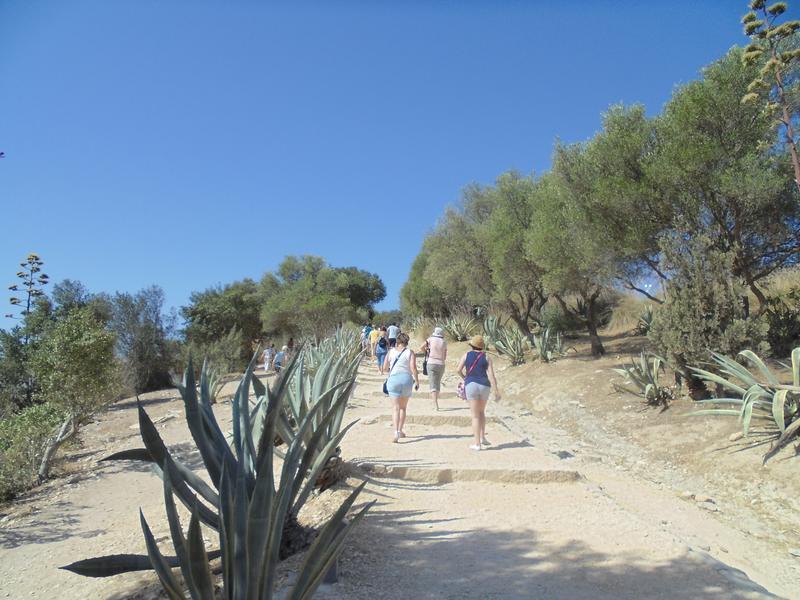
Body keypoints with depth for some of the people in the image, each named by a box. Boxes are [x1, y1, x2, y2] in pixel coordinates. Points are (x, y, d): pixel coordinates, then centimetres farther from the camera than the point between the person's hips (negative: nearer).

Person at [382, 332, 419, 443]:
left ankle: (396, 432, -20)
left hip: (393, 379, 0)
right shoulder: (410, 352, 1)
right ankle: (400, 431, 21)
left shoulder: (391, 352, 5)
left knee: (395, 407, -4)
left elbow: (384, 369, 5)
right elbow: (413, 368, -9)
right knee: (403, 407, 18)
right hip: (406, 379, 0)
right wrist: (417, 381, -1)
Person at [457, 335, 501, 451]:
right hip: (484, 387, 2)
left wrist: (464, 377, 18)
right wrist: (496, 391, -6)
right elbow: (491, 375, -5)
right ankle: (482, 437, 18)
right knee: (481, 412, 24)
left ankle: (477, 444, 0)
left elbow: (458, 370, -5)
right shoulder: (486, 357, 4)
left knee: (475, 416, 2)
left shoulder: (466, 355, 3)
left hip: (471, 386, -2)